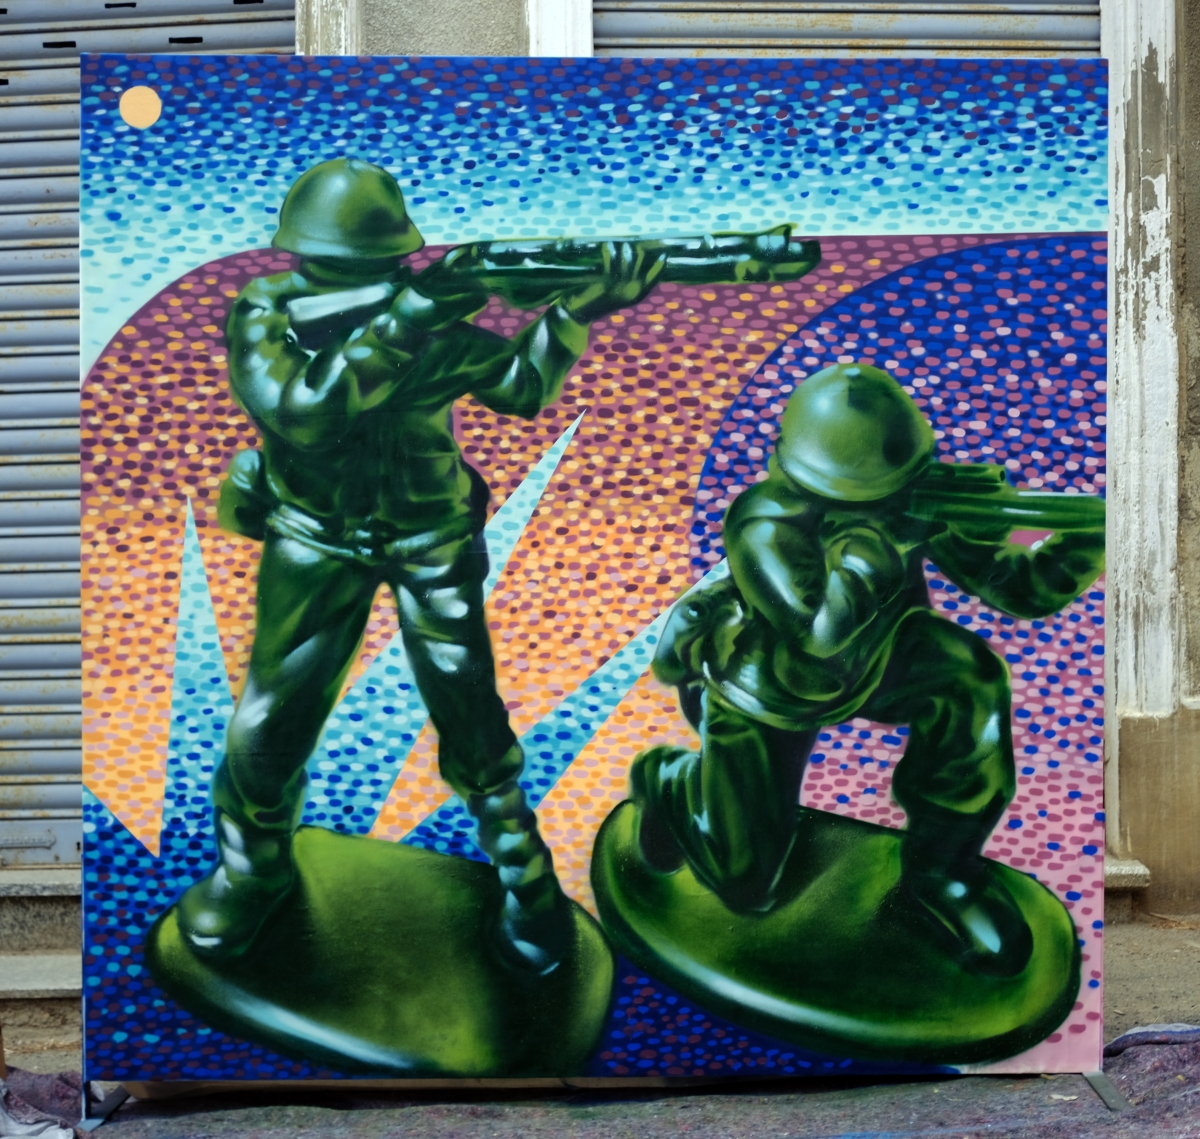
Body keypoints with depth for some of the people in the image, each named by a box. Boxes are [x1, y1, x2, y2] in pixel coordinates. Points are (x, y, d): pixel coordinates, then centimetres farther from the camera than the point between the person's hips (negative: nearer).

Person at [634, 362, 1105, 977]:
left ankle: (940, 868, -5)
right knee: (746, 883, -1)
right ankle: (667, 779, 31)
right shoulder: (764, 528, -41)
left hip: (860, 665, 4)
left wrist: (1082, 546, -43)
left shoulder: (916, 495, -27)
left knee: (971, 679, -27)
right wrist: (871, 543, -63)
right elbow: (824, 643, -54)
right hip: (761, 691, -3)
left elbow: (1012, 585, -24)